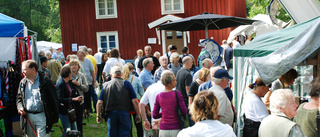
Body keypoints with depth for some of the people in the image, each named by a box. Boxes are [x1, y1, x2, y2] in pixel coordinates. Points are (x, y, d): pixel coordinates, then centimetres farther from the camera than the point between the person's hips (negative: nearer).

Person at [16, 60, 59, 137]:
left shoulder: (45, 81, -9)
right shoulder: (23, 82, 9)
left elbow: (54, 99, -6)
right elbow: (19, 98, 21)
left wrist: (54, 118, -5)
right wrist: (20, 107, -1)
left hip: (42, 116, -5)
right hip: (28, 116, 6)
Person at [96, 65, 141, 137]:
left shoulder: (106, 85, 5)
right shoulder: (126, 83, 1)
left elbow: (99, 102, 2)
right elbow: (135, 101, -5)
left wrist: (98, 115, 13)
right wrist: (138, 115, 2)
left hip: (110, 113, 2)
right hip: (124, 113, -2)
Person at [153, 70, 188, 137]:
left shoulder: (159, 96, 0)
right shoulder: (177, 94, -10)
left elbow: (154, 115, 4)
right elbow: (184, 112, -10)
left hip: (163, 130, 3)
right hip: (176, 129, -3)